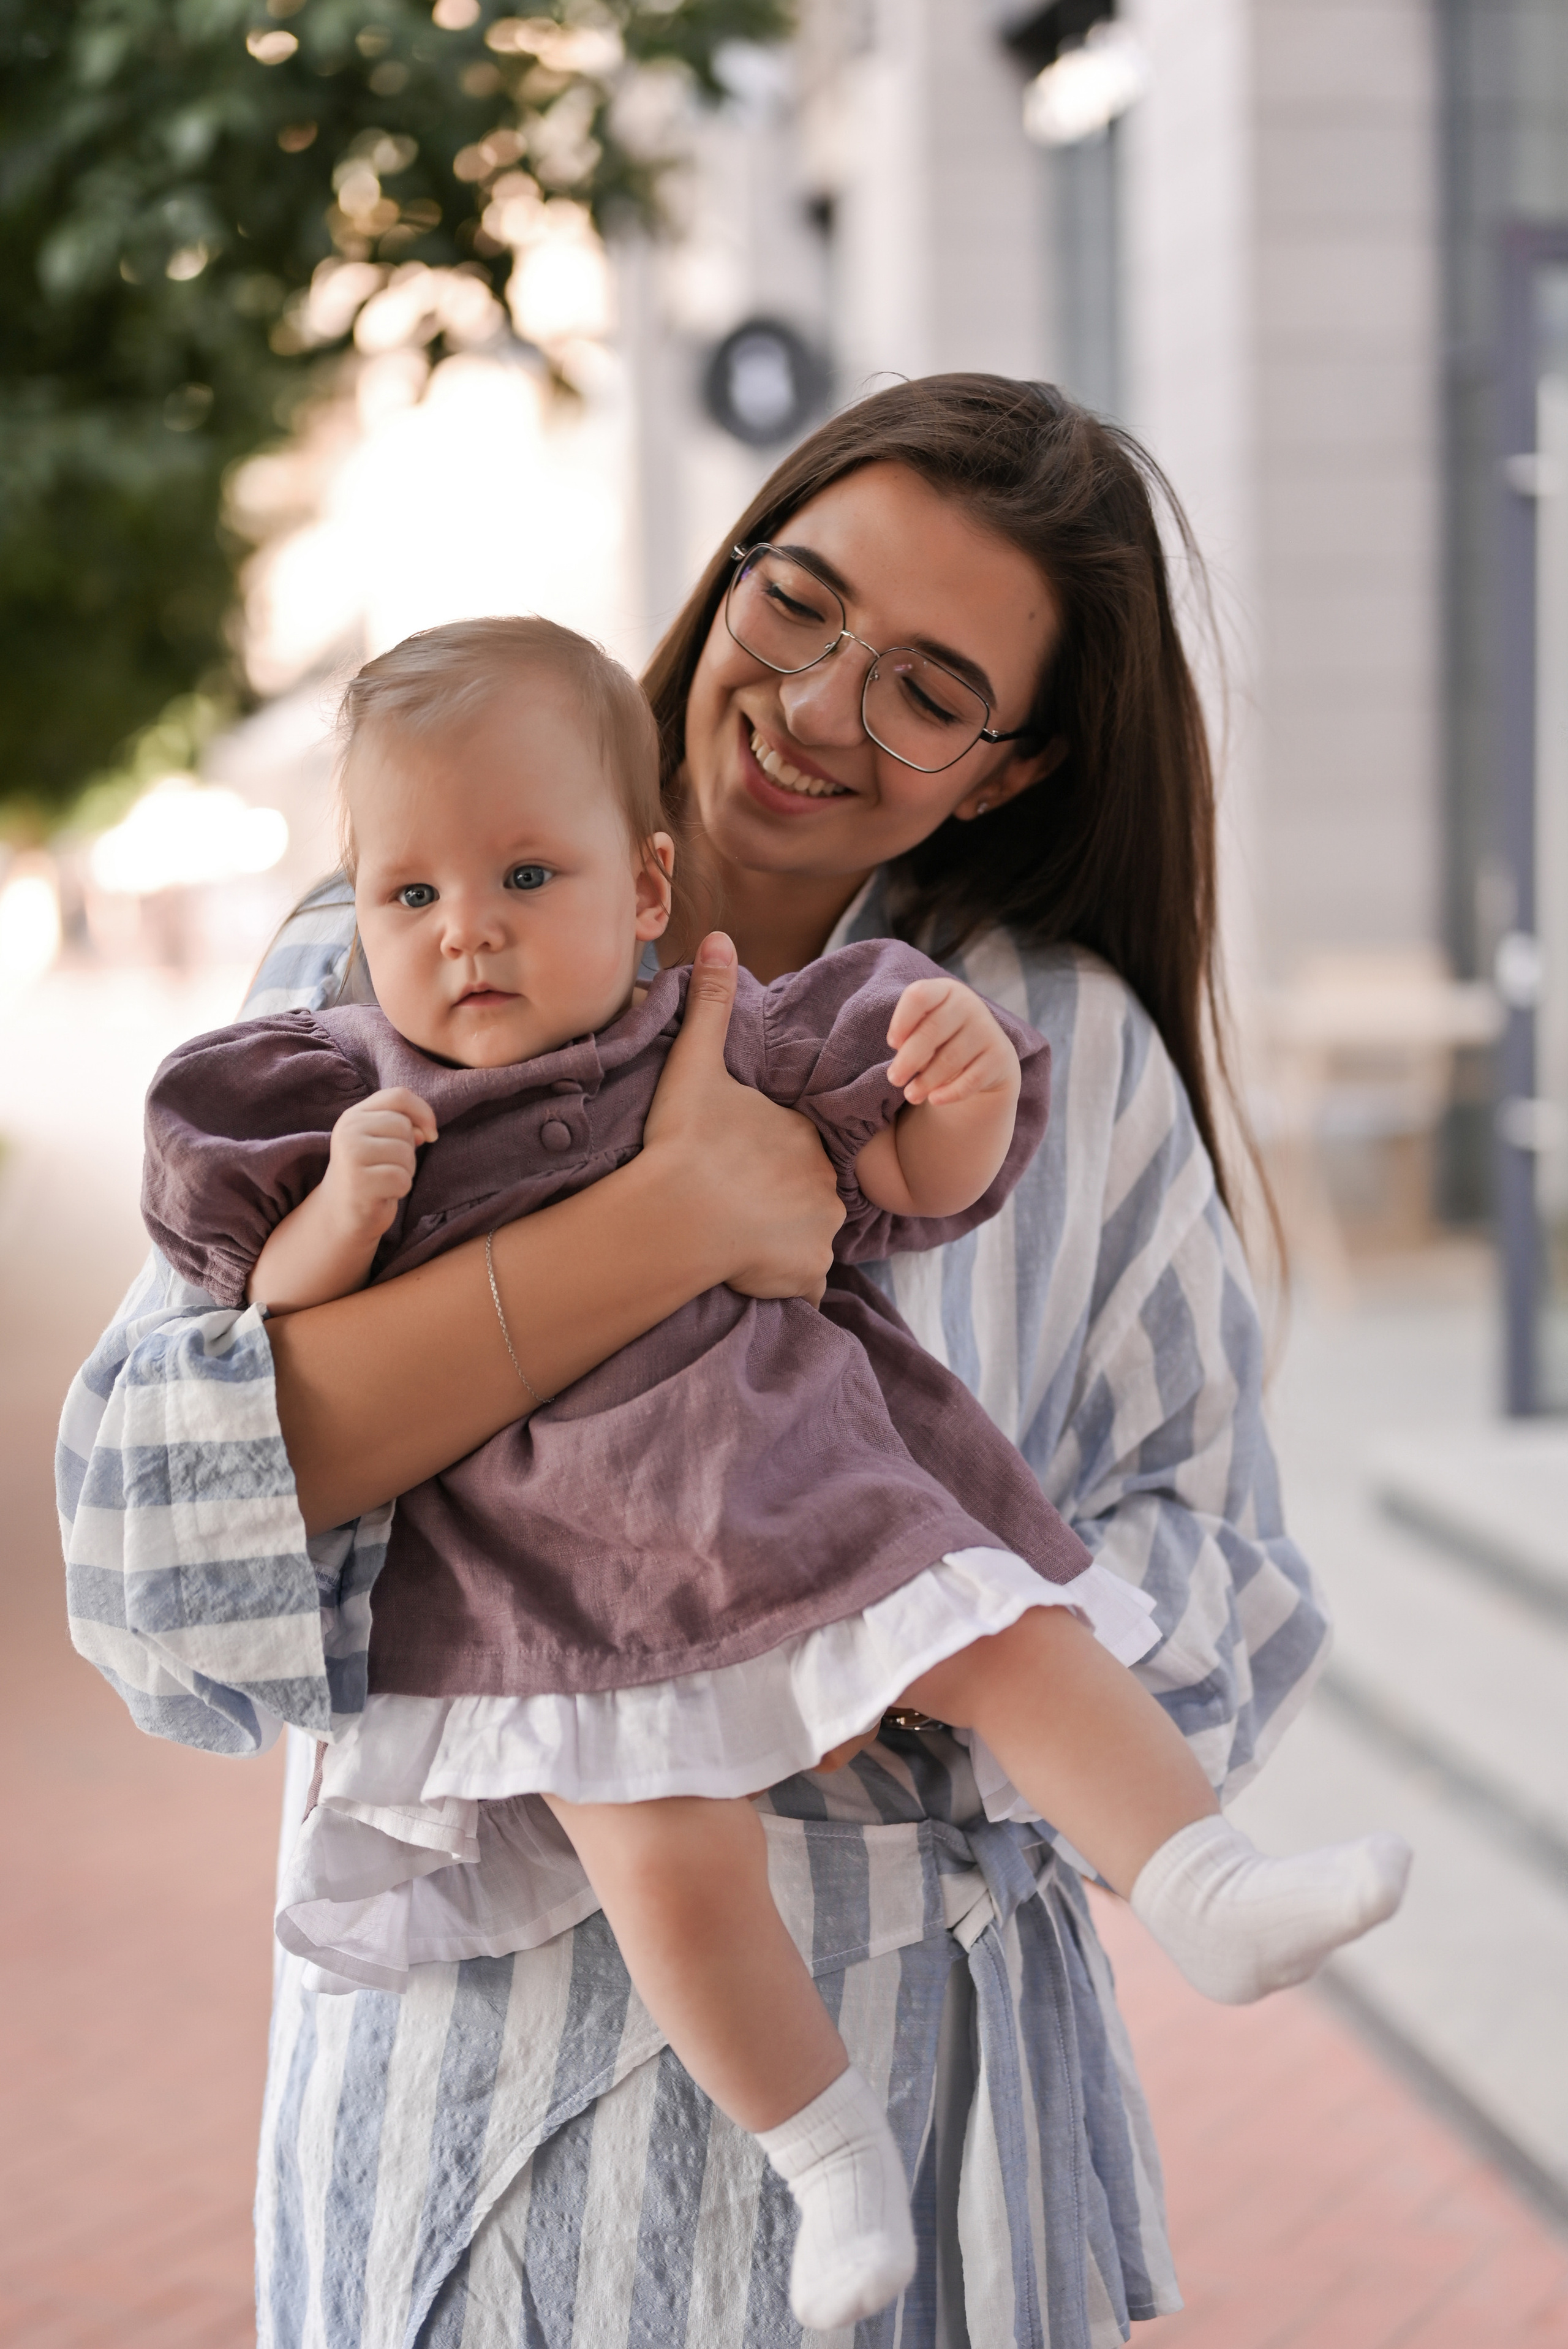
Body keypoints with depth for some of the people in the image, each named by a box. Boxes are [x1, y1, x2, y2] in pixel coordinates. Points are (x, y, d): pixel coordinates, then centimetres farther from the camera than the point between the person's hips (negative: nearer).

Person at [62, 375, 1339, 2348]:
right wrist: (672, 1226, -26)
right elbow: (159, 1521, -19)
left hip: (904, 2072, 1)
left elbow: (1214, 1617, -3)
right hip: (468, 2083, -1)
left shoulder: (1072, 1051, 0)